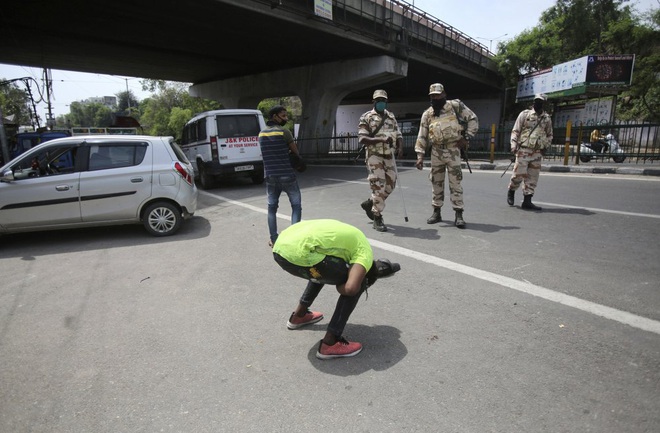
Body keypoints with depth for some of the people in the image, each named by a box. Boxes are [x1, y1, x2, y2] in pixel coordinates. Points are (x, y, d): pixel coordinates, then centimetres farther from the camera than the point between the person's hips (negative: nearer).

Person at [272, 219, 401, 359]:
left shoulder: (352, 239, 28)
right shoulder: (365, 253, 3)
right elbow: (351, 288, -11)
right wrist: (338, 285, 9)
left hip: (279, 248, 9)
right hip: (297, 254, -9)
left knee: (323, 270, 36)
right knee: (357, 285, 6)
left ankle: (299, 315, 45)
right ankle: (329, 344, 8)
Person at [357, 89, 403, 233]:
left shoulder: (391, 116, 14)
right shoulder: (366, 117, -2)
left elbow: (398, 135, 15)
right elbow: (362, 139, -12)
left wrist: (400, 147, -7)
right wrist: (381, 140, -23)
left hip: (389, 155, 6)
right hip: (374, 155, -6)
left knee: (390, 185, 8)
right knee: (378, 186, -8)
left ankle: (370, 203, 31)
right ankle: (377, 218, 2)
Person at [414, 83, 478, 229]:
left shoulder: (455, 106, 0)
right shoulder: (427, 114, 8)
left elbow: (473, 119, 5)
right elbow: (422, 136, 7)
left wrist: (466, 137, -4)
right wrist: (420, 155, -1)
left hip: (453, 150, -3)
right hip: (436, 151, 4)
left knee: (455, 182, -3)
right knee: (436, 182, 9)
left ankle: (459, 214, 2)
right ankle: (436, 212, 21)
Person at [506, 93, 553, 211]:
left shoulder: (547, 118, 12)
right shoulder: (525, 114, 1)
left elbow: (549, 135, 22)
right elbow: (515, 131, -2)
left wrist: (545, 146, 7)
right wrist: (513, 145, -13)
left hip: (537, 152, 4)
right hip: (523, 150, -4)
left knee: (532, 177, 2)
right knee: (519, 174, -7)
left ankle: (527, 201, 6)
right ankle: (511, 192, 20)